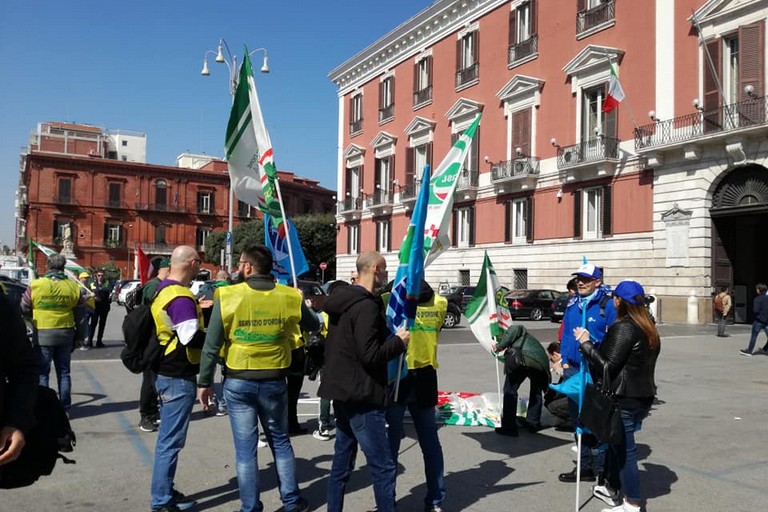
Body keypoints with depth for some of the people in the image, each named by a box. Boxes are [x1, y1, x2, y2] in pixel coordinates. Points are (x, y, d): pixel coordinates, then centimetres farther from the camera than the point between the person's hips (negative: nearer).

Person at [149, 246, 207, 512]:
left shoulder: (163, 289, 9)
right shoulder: (181, 297, -22)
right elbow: (192, 338, -28)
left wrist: (196, 310, 16)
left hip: (167, 372, 10)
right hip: (179, 378, -10)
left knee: (168, 437, 19)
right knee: (171, 441, -1)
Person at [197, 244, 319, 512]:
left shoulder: (228, 296, -11)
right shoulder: (290, 297, -6)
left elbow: (211, 346, -9)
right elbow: (315, 325, 12)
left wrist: (204, 382, 2)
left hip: (238, 382, -2)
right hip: (275, 381, 2)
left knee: (245, 447, 8)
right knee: (280, 442, 19)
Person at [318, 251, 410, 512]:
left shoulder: (342, 301, 12)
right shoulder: (367, 306, -18)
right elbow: (371, 355, -24)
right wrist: (399, 341, -9)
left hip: (342, 392, 10)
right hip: (362, 396, -10)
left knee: (342, 461, 16)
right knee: (382, 466, -4)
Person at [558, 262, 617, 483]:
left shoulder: (607, 304, -8)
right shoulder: (572, 304, 11)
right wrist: (565, 360, 8)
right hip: (573, 369, 7)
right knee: (578, 419, 14)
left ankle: (601, 466, 14)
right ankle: (585, 465, 26)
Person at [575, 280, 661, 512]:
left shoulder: (623, 328, -19)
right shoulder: (649, 328, 11)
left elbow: (608, 365, -21)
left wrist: (585, 343, -14)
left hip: (623, 399, -9)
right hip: (643, 395, 9)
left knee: (625, 449, 0)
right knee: (616, 442, 22)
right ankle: (611, 490, 35)